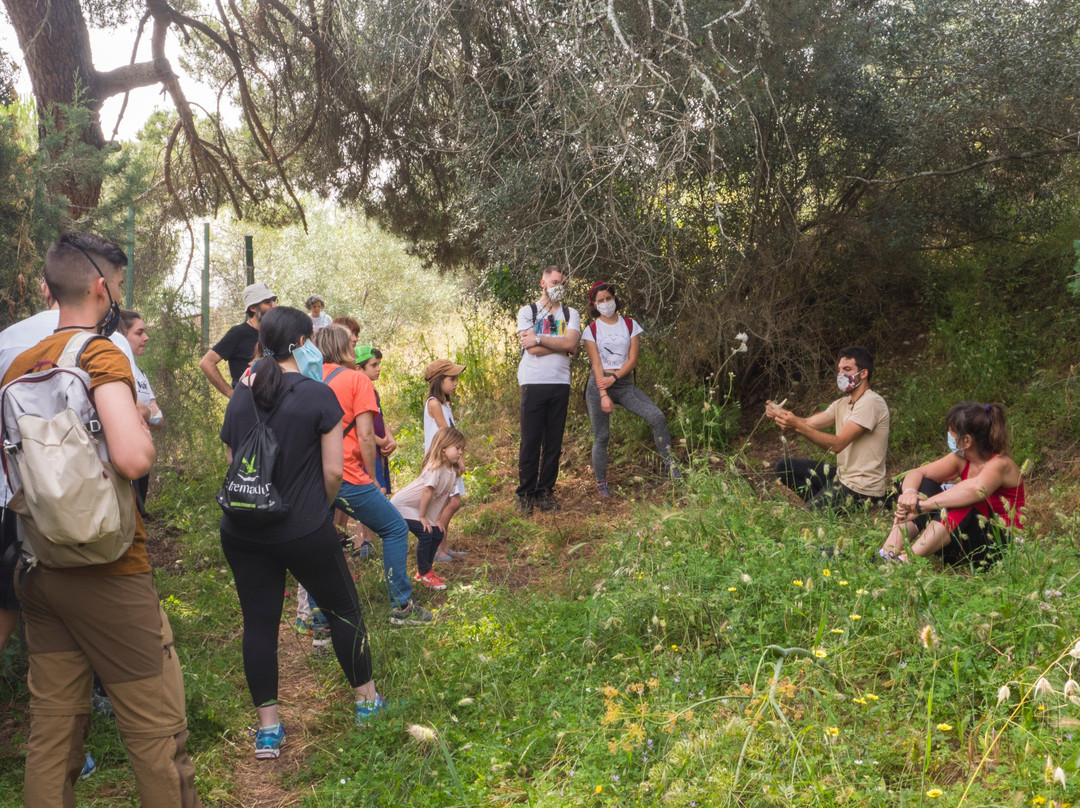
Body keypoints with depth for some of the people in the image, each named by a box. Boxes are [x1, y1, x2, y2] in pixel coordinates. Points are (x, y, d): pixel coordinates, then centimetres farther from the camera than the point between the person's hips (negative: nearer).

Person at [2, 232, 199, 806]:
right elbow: (133, 458, -29)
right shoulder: (102, 355, -15)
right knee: (157, 732, 3)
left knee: (51, 727, 14)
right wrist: (142, 431, -9)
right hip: (107, 570, -8)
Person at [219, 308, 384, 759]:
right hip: (305, 531, -4)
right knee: (343, 609, 15)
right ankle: (366, 700, 29)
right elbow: (333, 471, -11)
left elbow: (232, 464, 10)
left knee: (258, 622, 11)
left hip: (242, 531, 4)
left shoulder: (241, 397, 2)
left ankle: (267, 727, 19)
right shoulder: (318, 395, -12)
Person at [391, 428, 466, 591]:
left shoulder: (453, 471, 0)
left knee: (437, 534, 5)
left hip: (421, 509, 9)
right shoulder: (435, 467, -26)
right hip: (404, 506, -9)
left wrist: (437, 519, 2)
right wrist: (422, 517, -21)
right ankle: (424, 573, -1)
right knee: (425, 535, -18)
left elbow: (445, 496, 4)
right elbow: (428, 491, -26)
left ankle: (425, 571, 21)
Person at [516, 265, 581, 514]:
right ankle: (525, 494, 8)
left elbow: (571, 344, -6)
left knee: (554, 442, 5)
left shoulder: (570, 314, 13)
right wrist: (562, 343, -3)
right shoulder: (527, 311, 7)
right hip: (534, 383, -2)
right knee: (530, 441, -1)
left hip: (560, 383, 3)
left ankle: (545, 491, 14)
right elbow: (531, 348, -8)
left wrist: (540, 339, -9)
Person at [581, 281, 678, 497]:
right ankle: (601, 483, 11)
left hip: (624, 384, 1)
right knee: (601, 437, 0)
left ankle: (669, 464, -9)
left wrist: (613, 378, -16)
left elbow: (632, 360, -1)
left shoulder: (630, 325, 5)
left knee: (657, 416, -17)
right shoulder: (591, 330, 1)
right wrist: (603, 395, -17)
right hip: (599, 384, -1)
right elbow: (596, 364, -7)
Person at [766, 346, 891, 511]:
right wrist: (780, 414, -21)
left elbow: (837, 444, -25)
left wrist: (798, 426, -34)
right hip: (843, 475, 9)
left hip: (862, 489, -9)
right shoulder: (842, 404, 12)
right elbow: (809, 423, -1)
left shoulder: (871, 402, -17)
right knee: (785, 467, 7)